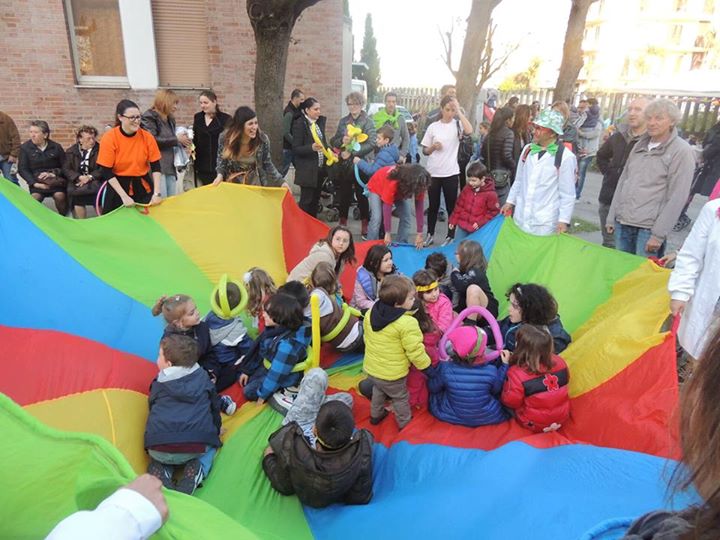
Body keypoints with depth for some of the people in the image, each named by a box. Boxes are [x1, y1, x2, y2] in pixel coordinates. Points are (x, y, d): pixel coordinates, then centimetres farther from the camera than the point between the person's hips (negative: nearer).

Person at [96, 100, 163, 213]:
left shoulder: (147, 137, -7)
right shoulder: (109, 138, -12)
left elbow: (156, 167, -4)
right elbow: (107, 173, -12)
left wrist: (156, 193, -14)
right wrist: (124, 196, -18)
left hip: (143, 186, 2)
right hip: (118, 185, -2)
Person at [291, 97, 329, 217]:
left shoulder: (320, 121, 8)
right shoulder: (299, 124, -12)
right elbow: (295, 149, -14)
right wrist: (311, 148, -29)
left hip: (320, 168, 7)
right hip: (307, 170, -7)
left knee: (315, 200, 14)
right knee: (306, 201, -2)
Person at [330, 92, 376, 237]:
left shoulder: (368, 122, -3)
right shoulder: (343, 121, 10)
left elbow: (371, 143, -14)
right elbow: (334, 141, 10)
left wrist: (352, 153, -19)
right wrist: (341, 140, -14)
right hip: (344, 165, 4)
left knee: (362, 196, 4)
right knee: (343, 196, 10)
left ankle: (365, 228, 14)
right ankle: (342, 225, 23)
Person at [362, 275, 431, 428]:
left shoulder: (371, 313, -9)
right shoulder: (407, 323, -30)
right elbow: (415, 351, -23)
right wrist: (426, 365, -3)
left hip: (371, 367, 6)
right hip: (392, 374, -6)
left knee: (378, 390, 33)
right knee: (400, 398, 21)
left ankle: (376, 415, 51)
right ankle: (405, 423, 41)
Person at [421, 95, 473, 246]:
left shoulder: (458, 124, -1)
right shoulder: (433, 127, 2)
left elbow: (469, 131, -24)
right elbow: (425, 151, 7)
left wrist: (459, 111, -20)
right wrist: (433, 147, -15)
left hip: (451, 173, -1)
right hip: (433, 172, 1)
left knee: (451, 206, 5)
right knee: (433, 205, 11)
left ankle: (450, 236, 17)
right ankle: (430, 235, 23)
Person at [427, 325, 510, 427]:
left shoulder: (445, 369, -25)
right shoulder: (491, 371, -27)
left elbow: (432, 388, -5)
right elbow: (498, 390, -4)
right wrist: (505, 365, 2)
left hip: (453, 417, 1)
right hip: (488, 418, 0)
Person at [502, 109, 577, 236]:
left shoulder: (565, 157, -11)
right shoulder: (527, 149, 6)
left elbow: (568, 193, -9)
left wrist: (563, 220, -11)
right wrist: (510, 201, 15)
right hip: (521, 217, 5)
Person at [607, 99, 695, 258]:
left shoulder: (681, 151, -6)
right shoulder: (640, 145, 13)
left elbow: (677, 197, -11)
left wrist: (659, 234, -15)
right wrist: (611, 218, 12)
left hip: (648, 228, -5)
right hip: (622, 222, 6)